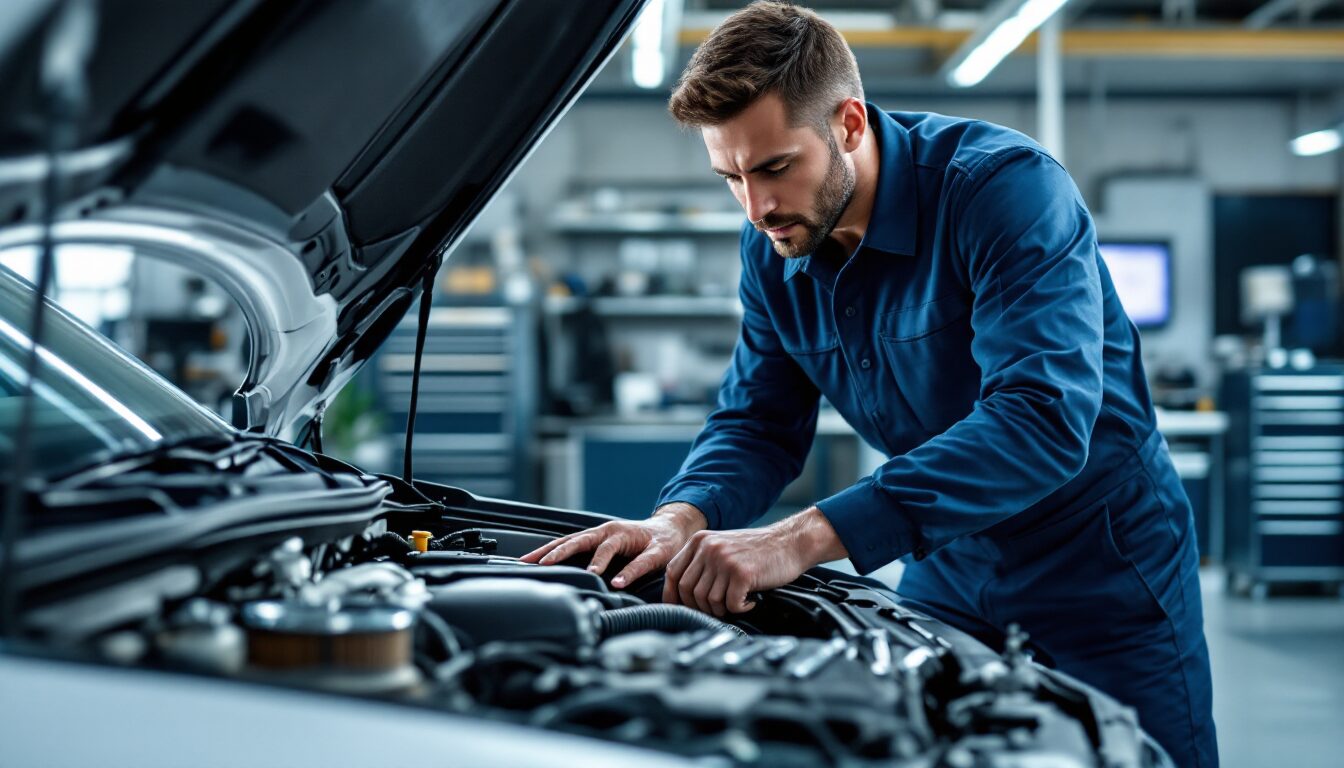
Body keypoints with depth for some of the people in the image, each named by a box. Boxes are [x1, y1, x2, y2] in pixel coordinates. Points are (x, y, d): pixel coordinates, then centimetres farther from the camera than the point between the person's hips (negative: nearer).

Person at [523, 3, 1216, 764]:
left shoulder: (1006, 185, -27)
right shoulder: (774, 248, -6)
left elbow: (1042, 420, -39)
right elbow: (758, 425, 1)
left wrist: (806, 537, -46)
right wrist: (681, 519, -24)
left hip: (1107, 580, -5)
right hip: (948, 577, 5)